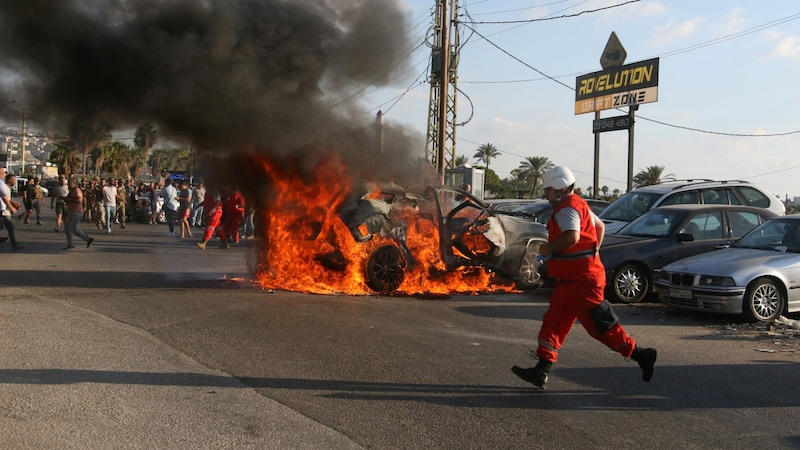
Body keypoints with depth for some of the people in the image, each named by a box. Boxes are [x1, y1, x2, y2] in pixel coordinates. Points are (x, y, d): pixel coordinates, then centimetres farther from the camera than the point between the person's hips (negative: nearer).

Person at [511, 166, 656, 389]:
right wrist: (592, 253, 28)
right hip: (571, 279, 11)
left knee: (601, 325, -3)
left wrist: (548, 249, -22)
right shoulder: (579, 205, 16)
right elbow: (600, 226, 30)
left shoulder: (567, 209, -18)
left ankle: (641, 355, 11)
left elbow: (572, 237, -36)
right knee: (553, 323, 8)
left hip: (581, 281, -11)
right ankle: (541, 371, 8)